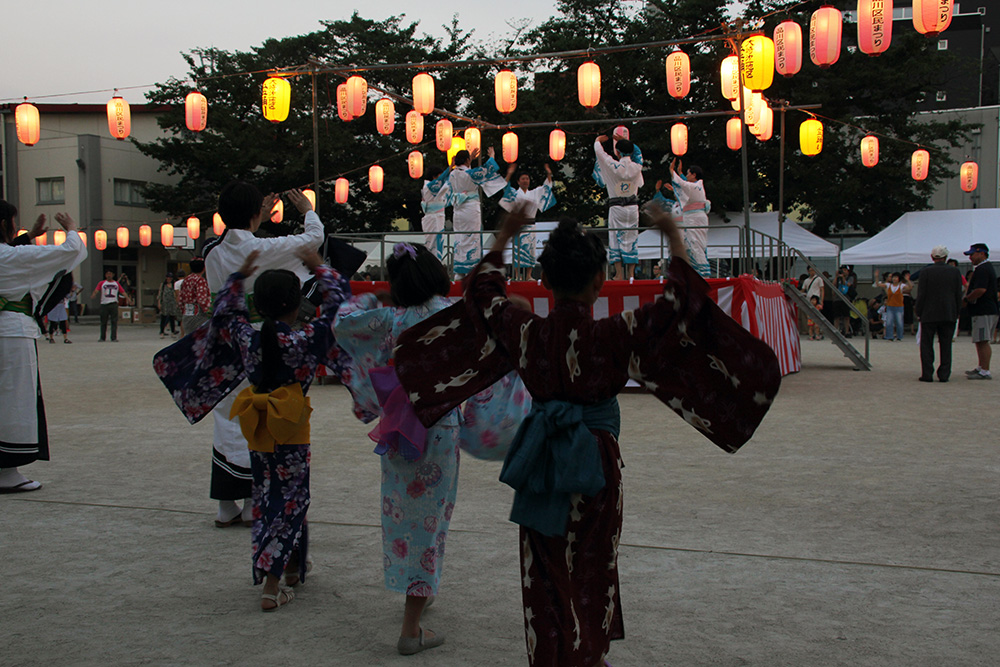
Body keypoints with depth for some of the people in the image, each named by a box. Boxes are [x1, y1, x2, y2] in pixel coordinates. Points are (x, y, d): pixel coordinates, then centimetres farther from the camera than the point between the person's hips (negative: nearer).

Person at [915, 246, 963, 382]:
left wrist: (918, 311, 2)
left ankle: (927, 374, 0)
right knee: (946, 346, 8)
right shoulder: (955, 272, 2)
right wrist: (956, 313, 12)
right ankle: (944, 374, 6)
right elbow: (959, 295, 3)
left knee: (926, 345, 4)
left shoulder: (925, 272, -7)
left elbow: (922, 294, -7)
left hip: (929, 314, -2)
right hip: (949, 315, 3)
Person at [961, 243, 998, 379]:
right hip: (990, 309, 11)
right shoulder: (988, 267, 20)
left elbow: (980, 290, -24)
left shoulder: (982, 269, -14)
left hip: (983, 311, -11)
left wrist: (966, 299, -12)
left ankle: (985, 372, -12)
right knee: (980, 341, 16)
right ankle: (981, 367, 23)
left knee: (982, 341, -11)